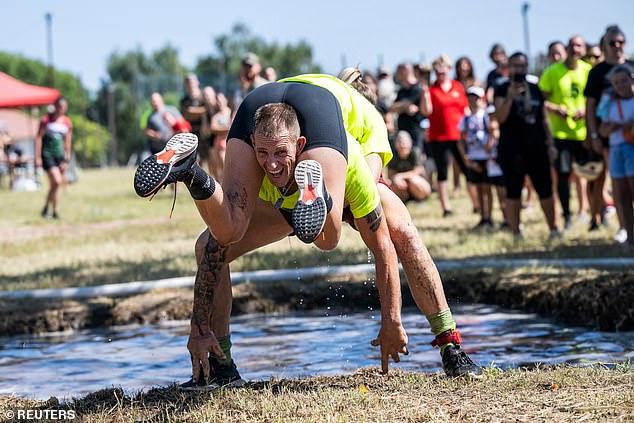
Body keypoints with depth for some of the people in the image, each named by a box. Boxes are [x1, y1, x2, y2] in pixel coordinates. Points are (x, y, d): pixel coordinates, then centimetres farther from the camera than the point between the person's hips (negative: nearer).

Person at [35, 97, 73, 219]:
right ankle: (46, 208, -4)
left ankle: (54, 211, 16)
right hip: (47, 154, -5)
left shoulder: (67, 123, 8)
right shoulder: (46, 120, -4)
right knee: (56, 181, -18)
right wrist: (37, 157, -10)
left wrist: (66, 159, 9)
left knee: (55, 185, 8)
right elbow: (38, 138, -4)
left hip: (60, 155, 5)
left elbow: (67, 141, 12)